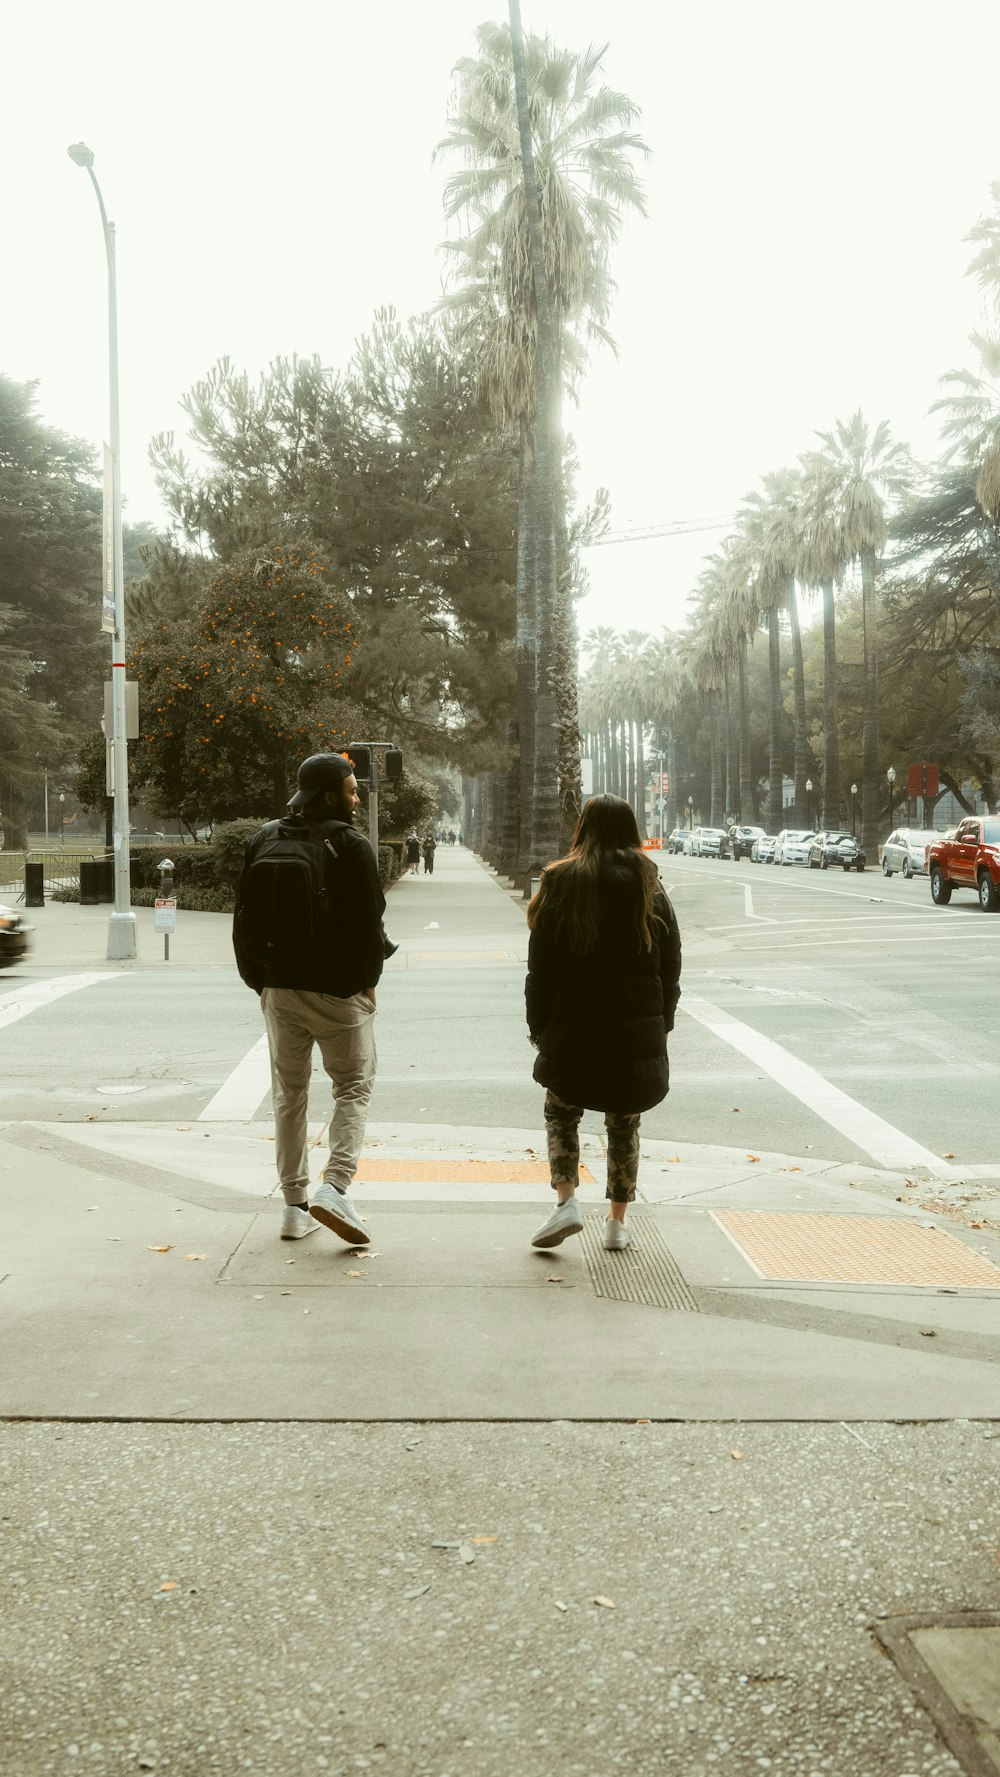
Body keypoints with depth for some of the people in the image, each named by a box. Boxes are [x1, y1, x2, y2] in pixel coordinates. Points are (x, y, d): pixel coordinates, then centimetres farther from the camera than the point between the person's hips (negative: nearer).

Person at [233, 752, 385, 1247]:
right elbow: (368, 920, -13)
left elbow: (245, 918, 9)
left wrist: (259, 980, 15)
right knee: (353, 1087, 7)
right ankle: (334, 1186, -9)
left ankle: (295, 1204, 16)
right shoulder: (350, 845, -12)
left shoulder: (264, 841, 6)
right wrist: (367, 979, 0)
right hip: (337, 990, -5)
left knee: (288, 1094, 14)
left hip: (279, 988, 5)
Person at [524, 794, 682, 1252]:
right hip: (638, 1032, 3)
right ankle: (617, 1222, 15)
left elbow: (542, 965, -4)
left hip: (575, 1026, -2)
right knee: (624, 1125, 12)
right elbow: (671, 964, 8)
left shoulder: (562, 883, -5)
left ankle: (566, 1201, -3)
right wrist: (662, 1023, 15)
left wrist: (538, 1025, 3)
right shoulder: (650, 888, 4)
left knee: (561, 1113, 14)